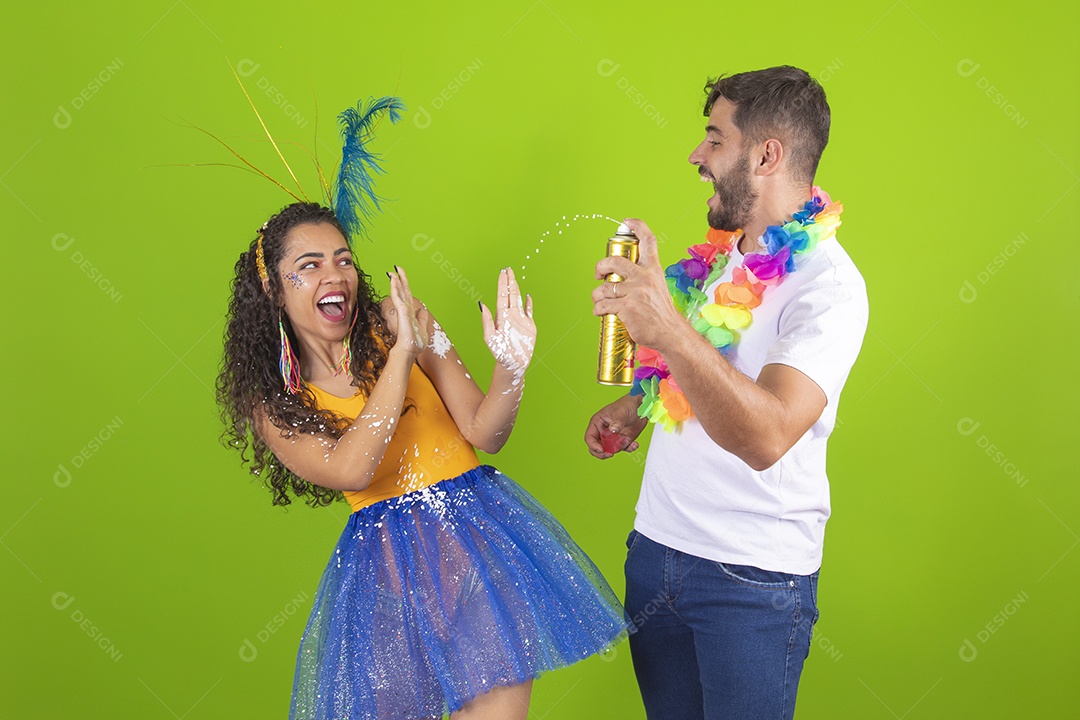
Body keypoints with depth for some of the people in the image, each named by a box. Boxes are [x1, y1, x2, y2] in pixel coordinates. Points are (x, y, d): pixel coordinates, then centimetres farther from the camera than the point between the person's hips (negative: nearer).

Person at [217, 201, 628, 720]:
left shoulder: (399, 321, 1)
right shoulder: (272, 403, 1)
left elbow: (484, 433, -2)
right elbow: (349, 470, -18)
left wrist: (511, 368, -23)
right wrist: (403, 353, -18)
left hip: (476, 536, 0)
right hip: (388, 571, 0)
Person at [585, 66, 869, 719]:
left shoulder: (827, 284, -19)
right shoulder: (723, 254, 7)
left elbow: (766, 435, -34)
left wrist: (665, 326, -44)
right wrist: (637, 405, 12)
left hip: (752, 582, -7)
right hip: (656, 545, 7)